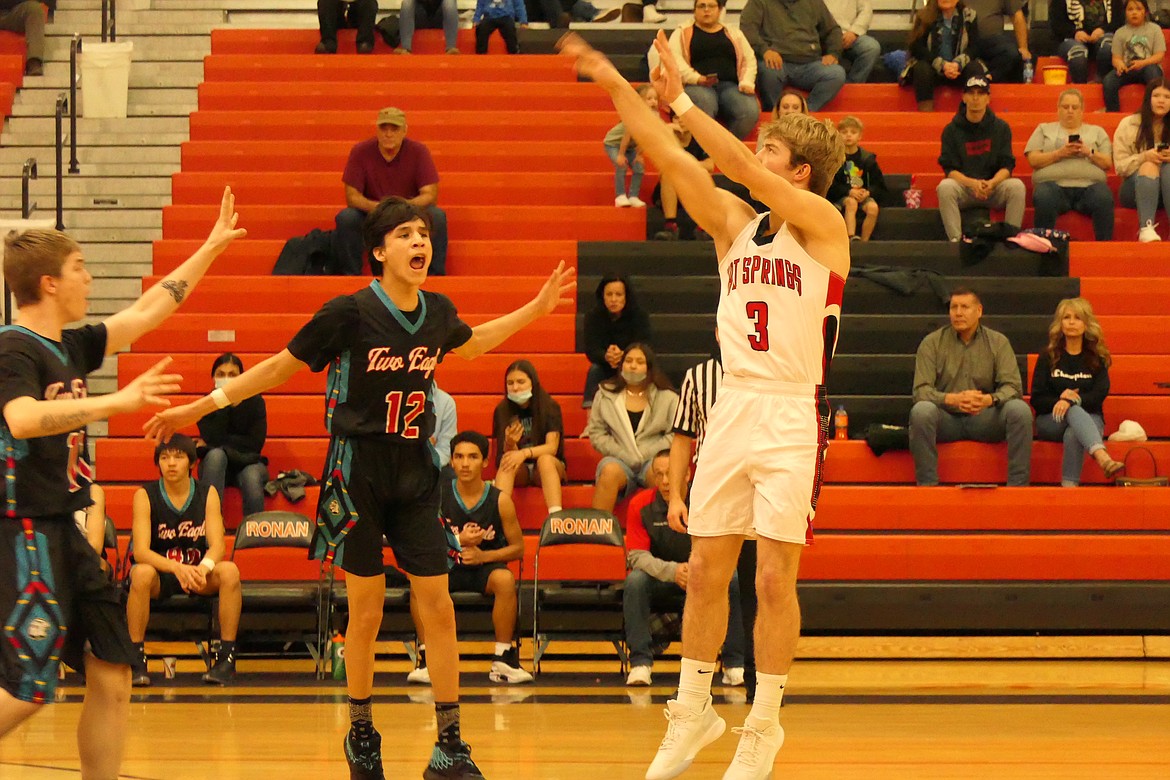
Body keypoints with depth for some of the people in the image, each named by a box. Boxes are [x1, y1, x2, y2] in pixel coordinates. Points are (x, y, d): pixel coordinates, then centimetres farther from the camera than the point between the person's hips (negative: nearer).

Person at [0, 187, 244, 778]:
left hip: (64, 531, 9)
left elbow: (147, 312, 23)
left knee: (112, 676, 6)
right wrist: (116, 402, -38)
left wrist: (211, 248, 27)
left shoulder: (71, 347, 12)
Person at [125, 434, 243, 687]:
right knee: (142, 574, -36)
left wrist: (203, 567, -37)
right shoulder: (145, 496, -10)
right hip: (161, 574, -2)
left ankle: (227, 656, -21)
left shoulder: (207, 494, -4)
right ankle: (137, 660, -27)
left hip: (198, 573, 2)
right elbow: (141, 551, -21)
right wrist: (177, 568, -39)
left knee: (229, 571, -29)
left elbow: (217, 545, -13)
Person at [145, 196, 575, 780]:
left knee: (438, 607, -1)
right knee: (366, 613, 0)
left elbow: (471, 344, 27)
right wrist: (196, 409, -4)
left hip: (415, 474, 4)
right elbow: (280, 367, -3)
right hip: (358, 474, -4)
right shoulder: (349, 314, -14)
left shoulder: (438, 312, 1)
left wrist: (537, 308, 27)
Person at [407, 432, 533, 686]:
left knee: (505, 580, -34)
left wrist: (483, 555, -17)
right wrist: (458, 541, -20)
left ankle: (503, 660, -21)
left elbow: (517, 548, 0)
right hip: (446, 567, 0)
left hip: (485, 565, 0)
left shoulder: (500, 500, -7)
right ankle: (426, 658, -20)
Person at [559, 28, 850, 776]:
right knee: (705, 569, 6)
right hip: (733, 406, 6)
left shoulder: (823, 223, -6)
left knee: (776, 578, -4)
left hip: (794, 413, -5)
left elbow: (740, 166, -18)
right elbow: (674, 161, 3)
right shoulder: (735, 224, 10)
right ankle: (694, 710, 18)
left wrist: (680, 99, -17)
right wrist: (617, 87, -3)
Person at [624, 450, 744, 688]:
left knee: (734, 581, -28)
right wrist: (672, 571, -35)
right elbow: (636, 556, -16)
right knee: (635, 580, -32)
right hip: (659, 583, 0)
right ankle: (640, 662, -27)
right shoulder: (641, 505, -11)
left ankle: (734, 664, -21)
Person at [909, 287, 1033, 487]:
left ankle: (1017, 485, -23)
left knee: (1019, 409, -27)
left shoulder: (998, 342, 5)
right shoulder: (932, 343, 2)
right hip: (946, 419, -1)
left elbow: (1012, 387, -4)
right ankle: (927, 484, -28)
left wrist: (990, 399, -28)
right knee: (921, 410, -34)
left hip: (985, 419, 1)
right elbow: (921, 391, -8)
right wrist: (953, 399, -28)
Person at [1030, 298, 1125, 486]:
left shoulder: (1096, 358, 8)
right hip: (1051, 420, -1)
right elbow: (1037, 399, 3)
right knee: (1073, 411, -37)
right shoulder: (1048, 357, 8)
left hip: (1089, 418, 1)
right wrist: (1060, 400, -17)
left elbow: (1099, 394, -6)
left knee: (1073, 434, -38)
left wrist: (1072, 400, -24)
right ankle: (1103, 458, -63)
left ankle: (1069, 485, -49)